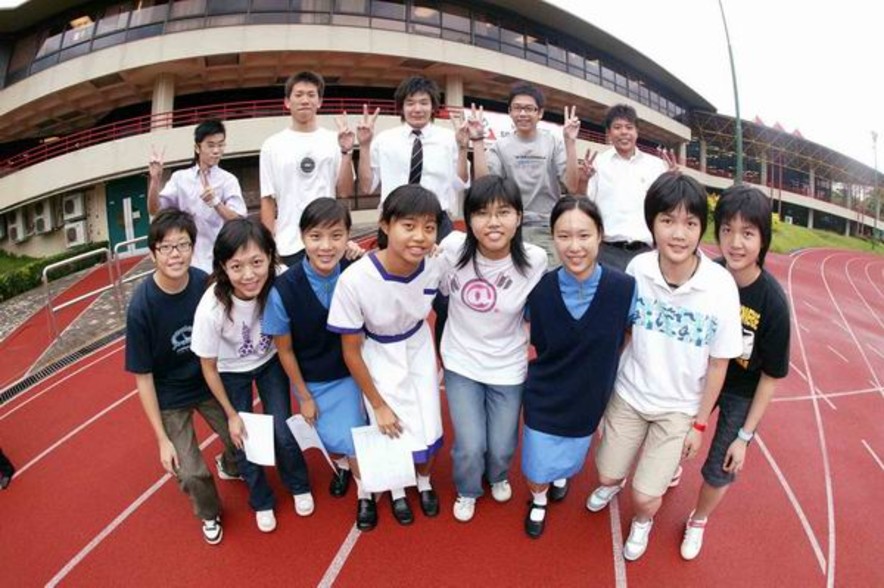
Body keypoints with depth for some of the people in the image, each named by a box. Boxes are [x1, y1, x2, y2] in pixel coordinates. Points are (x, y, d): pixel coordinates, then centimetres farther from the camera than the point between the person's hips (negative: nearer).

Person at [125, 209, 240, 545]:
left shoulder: (206, 285, -19)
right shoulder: (142, 306, -25)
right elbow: (143, 377, -15)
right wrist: (162, 438, -12)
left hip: (209, 382, 2)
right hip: (170, 397, -2)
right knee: (191, 475, -5)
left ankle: (229, 466, 43)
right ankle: (209, 513, 31)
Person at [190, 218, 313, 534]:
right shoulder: (211, 308, -34)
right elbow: (209, 367, -17)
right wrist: (232, 414, -7)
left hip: (270, 362, 1)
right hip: (232, 372, -1)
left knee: (283, 433, 2)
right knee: (244, 441, 8)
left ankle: (299, 487, 35)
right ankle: (262, 501, 38)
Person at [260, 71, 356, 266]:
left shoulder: (334, 141, 4)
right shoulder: (272, 145, 3)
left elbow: (345, 192, 0)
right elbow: (268, 200, 4)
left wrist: (346, 151, -10)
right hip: (289, 245, 0)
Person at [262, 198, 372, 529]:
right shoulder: (284, 289, -25)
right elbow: (284, 349, -12)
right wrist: (305, 397, -4)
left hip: (349, 374, 0)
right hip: (310, 380, 0)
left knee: (353, 436, -3)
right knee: (331, 437, 10)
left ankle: (364, 491, 32)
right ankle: (340, 463, 51)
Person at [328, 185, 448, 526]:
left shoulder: (437, 265, -25)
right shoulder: (354, 280, -34)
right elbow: (351, 351, -18)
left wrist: (441, 355, 9)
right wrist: (378, 405, -10)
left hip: (420, 352, 3)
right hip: (378, 361, -2)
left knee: (427, 432, 9)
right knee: (391, 434, 7)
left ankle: (424, 482, 45)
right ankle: (396, 490, 43)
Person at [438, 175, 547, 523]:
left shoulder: (535, 260, -20)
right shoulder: (452, 247, -20)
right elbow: (437, 293, -2)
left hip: (508, 367, 0)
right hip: (461, 363, 0)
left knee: (502, 447, 11)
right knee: (470, 446, -1)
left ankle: (498, 476, 50)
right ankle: (467, 490, 36)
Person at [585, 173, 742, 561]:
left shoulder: (721, 286, -23)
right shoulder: (637, 268, -18)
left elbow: (718, 363, -10)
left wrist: (699, 424, -3)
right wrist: (608, 378, 8)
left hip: (679, 407, -2)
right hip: (628, 393, 2)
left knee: (645, 497, 3)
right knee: (607, 474, 15)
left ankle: (643, 522, 42)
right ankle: (613, 484, 55)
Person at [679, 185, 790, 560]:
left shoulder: (773, 302, -27)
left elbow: (771, 376, -16)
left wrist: (745, 435, -11)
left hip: (742, 393, -2)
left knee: (719, 472, 10)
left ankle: (698, 520, 42)